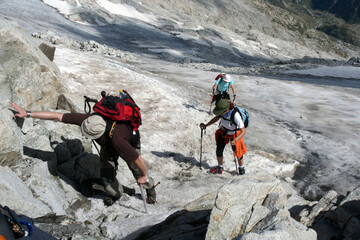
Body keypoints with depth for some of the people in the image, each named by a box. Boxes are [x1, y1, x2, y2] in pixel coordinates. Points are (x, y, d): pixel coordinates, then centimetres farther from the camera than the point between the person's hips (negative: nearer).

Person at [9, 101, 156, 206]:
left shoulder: (117, 140, -51)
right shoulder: (87, 119, -38)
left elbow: (138, 159, -40)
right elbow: (57, 116, -31)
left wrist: (144, 176, -23)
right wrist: (28, 114, -30)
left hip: (129, 142, -4)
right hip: (107, 146, 5)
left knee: (138, 173, 6)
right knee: (106, 175, 0)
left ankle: (150, 188, 42)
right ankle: (115, 194, 33)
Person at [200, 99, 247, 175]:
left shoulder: (235, 116, -40)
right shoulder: (222, 111, -25)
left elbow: (243, 131, -34)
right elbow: (217, 118, -1)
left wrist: (235, 140, -47)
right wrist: (205, 125, -8)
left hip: (234, 135, -4)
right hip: (223, 132, 4)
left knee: (238, 152, 7)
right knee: (219, 150, 4)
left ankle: (241, 168, 36)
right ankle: (220, 167, 27)